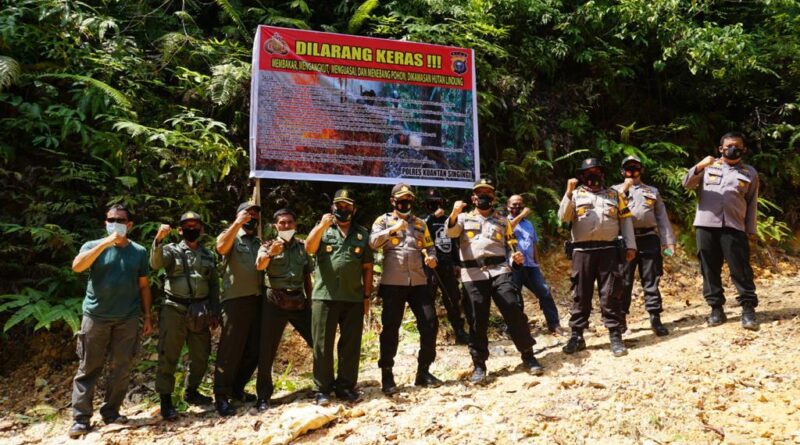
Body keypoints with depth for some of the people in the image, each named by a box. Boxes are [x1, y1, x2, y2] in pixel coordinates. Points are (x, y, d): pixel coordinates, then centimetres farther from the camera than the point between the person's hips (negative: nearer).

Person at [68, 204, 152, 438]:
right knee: (88, 369, 2)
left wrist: (147, 316, 7)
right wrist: (106, 243, -25)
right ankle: (80, 418, 9)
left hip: (128, 319, 2)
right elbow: (77, 266, -19)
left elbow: (144, 286, 10)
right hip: (96, 316, -2)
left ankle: (111, 412, 20)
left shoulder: (139, 252, 6)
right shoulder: (94, 246, 1)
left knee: (120, 369, 7)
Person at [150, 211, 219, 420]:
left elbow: (214, 285, 16)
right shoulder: (172, 250, 1)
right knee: (168, 356, -2)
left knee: (201, 355, 12)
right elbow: (155, 264, -20)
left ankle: (191, 391, 30)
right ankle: (166, 399, 7)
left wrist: (214, 313, 12)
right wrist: (159, 239, -35)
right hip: (174, 310, -4)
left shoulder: (209, 256, 13)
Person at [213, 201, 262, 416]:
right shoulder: (231, 237, 4)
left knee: (253, 350, 9)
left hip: (256, 300, 6)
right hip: (235, 300, -6)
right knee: (230, 349, -5)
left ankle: (237, 388, 25)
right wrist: (238, 223, -20)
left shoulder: (259, 242, 21)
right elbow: (221, 247, -20)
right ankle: (221, 396, 2)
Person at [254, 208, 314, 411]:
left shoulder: (302, 247, 12)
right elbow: (259, 265, -18)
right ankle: (263, 396, 10)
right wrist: (269, 254, -39)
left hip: (299, 301, 3)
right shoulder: (268, 245, 3)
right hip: (275, 301, -3)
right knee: (267, 350, -1)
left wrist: (310, 302, 12)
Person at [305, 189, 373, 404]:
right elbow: (309, 248, -9)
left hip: (354, 298, 2)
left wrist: (367, 296, 7)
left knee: (351, 344, 6)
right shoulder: (322, 229, 10)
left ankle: (346, 386, 18)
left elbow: (367, 267, 12)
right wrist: (322, 226, -20)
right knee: (323, 344, 1)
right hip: (325, 296, -2)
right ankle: (322, 389, 10)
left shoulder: (362, 234, 13)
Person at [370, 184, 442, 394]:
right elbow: (373, 241, -13)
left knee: (430, 323, 1)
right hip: (393, 282, -4)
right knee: (390, 327, -2)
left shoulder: (420, 223, 17)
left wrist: (432, 257, -2)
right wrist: (393, 229, -24)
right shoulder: (383, 220, 4)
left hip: (418, 282, 4)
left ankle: (423, 371, 15)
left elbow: (429, 246, 20)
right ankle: (387, 375, 8)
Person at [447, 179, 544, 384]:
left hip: (500, 271, 1)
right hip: (473, 275, -1)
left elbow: (511, 246, 19)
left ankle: (528, 356, 6)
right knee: (478, 320, 1)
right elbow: (450, 232, -6)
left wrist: (516, 256, -4)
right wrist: (454, 213, -26)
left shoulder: (502, 221, 20)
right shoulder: (464, 218, 15)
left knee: (514, 312, -7)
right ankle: (479, 365, 10)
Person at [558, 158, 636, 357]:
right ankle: (576, 336, 11)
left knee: (611, 294, 0)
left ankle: (615, 336, 6)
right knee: (581, 295, 4)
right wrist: (569, 193, -12)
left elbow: (625, 220, 13)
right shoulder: (576, 194, 11)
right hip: (582, 251, 0)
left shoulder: (614, 194, 15)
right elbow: (563, 217, -3)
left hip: (609, 250, 1)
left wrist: (630, 245, 5)